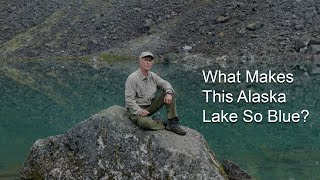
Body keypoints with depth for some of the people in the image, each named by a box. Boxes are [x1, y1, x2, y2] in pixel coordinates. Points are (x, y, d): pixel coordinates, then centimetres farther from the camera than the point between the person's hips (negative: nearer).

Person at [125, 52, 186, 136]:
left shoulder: (152, 76, 3)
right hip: (136, 109, -7)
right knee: (144, 122, -40)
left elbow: (165, 84, 8)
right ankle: (164, 125, -10)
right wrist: (139, 111, -30)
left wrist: (168, 93, -15)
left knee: (170, 93, -6)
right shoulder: (132, 78, -17)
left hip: (150, 106, 7)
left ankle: (173, 123, -10)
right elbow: (129, 99, -19)